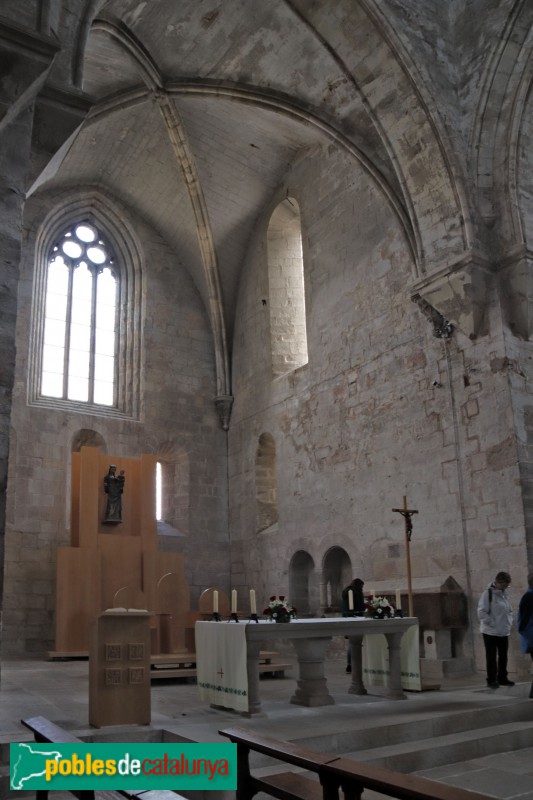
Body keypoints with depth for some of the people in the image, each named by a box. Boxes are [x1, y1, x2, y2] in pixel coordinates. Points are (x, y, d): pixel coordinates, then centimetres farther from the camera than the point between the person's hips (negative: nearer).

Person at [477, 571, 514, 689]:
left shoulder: (504, 594, 10)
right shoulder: (488, 593, -13)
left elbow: (509, 610, 21)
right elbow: (481, 612, -17)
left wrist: (509, 622, 7)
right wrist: (493, 624, -17)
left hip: (504, 632, 7)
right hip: (490, 632, -7)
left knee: (503, 656, 13)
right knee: (491, 657, 1)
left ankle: (502, 678, 24)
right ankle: (491, 680, 9)